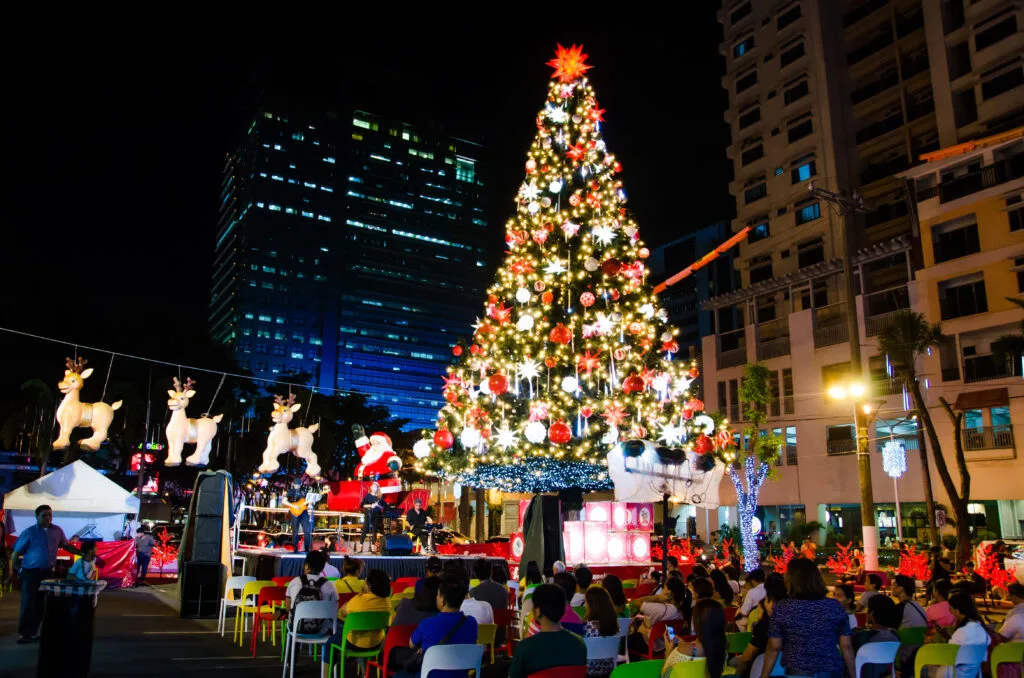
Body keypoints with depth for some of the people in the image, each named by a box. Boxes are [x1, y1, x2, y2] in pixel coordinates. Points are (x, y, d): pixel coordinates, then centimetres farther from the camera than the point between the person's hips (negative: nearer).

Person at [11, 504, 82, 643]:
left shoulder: (57, 531, 6)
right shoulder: (29, 532, -6)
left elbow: (66, 545, 16)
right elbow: (16, 553, -1)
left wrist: (82, 553, 9)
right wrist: (15, 569, -2)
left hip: (47, 573, 4)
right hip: (30, 573, -4)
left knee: (42, 604, 7)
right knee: (28, 604, -4)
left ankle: (32, 633, 17)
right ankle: (23, 634, 5)